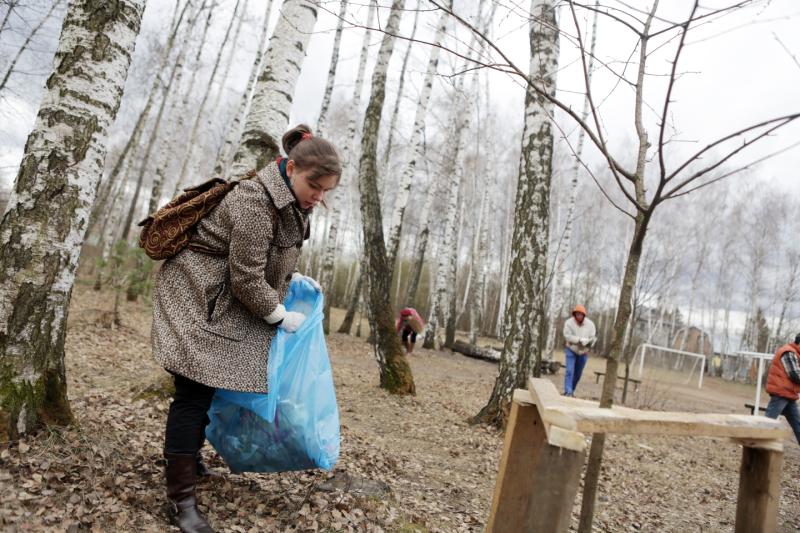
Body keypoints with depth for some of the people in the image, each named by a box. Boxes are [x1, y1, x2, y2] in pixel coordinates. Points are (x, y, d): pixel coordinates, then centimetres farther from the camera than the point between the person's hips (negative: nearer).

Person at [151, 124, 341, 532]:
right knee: (195, 389, -9)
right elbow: (246, 278, -24)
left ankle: (188, 455, 37)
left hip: (227, 301, 9)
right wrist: (279, 317, -13)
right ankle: (181, 497, -1)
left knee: (210, 384, 18)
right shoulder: (256, 201, -26)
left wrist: (291, 278, 7)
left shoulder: (290, 199, 4)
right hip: (198, 294, -9)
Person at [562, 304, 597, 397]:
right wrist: (580, 340, -30)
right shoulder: (569, 322, -16)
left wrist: (587, 342, -32)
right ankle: (568, 392, -17)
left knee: (577, 374, 11)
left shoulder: (590, 324, -9)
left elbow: (593, 338, -11)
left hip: (583, 353, 3)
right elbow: (568, 336, -23)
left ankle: (571, 391, 25)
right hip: (571, 350, -3)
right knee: (569, 371, -15)